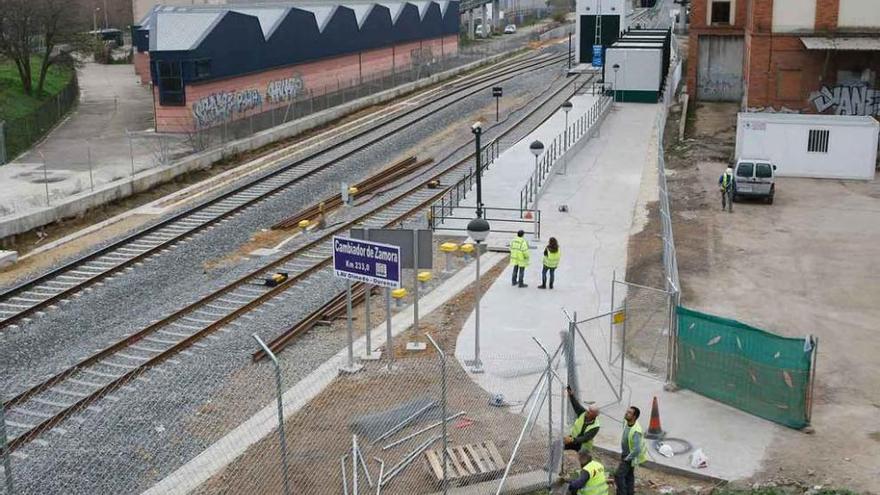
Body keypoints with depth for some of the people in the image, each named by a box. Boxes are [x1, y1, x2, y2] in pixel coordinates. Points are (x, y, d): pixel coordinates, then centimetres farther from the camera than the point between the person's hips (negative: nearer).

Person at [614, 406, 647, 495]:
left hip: (630, 455, -8)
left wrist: (627, 458, -23)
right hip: (625, 453, 8)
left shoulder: (636, 431, -37)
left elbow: (637, 450, -40)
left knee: (619, 475, -5)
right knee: (629, 475, 19)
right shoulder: (626, 422, -11)